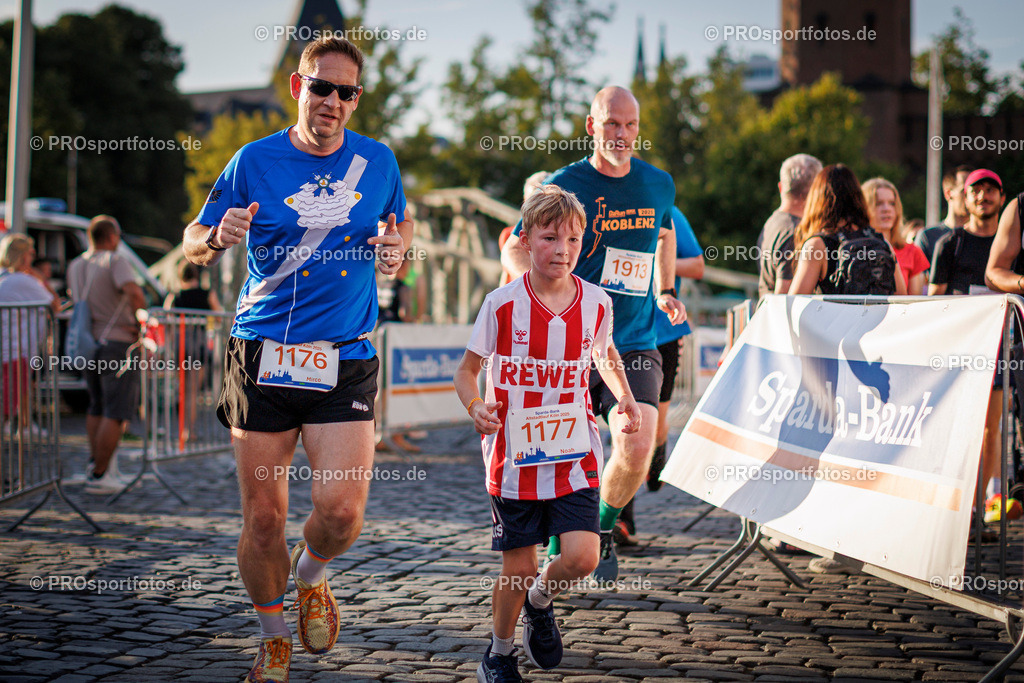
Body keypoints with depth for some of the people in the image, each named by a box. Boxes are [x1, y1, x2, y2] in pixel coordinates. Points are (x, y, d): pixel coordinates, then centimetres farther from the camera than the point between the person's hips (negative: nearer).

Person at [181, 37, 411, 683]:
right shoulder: (254, 161, 2)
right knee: (263, 517, 1)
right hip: (262, 355, 0)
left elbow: (401, 223, 22)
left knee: (342, 509, -13)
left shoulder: (378, 160, 6)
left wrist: (396, 249, -2)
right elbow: (194, 244, 9)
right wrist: (218, 238, -15)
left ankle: (311, 579, 23)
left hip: (345, 360, 1)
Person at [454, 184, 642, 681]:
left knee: (582, 556, -12)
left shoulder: (596, 303, -1)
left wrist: (625, 399, 3)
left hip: (573, 455, 2)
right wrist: (475, 407, -21)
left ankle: (539, 601, 24)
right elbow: (467, 370, -1)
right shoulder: (502, 304, -9)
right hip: (514, 456, -2)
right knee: (518, 568, 4)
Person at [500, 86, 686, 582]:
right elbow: (514, 248, -4)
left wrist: (664, 291, 23)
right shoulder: (565, 185, -6)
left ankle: (604, 529, 15)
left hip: (635, 346, 2)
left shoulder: (659, 185, 6)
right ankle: (558, 547, 30)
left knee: (636, 449, -16)